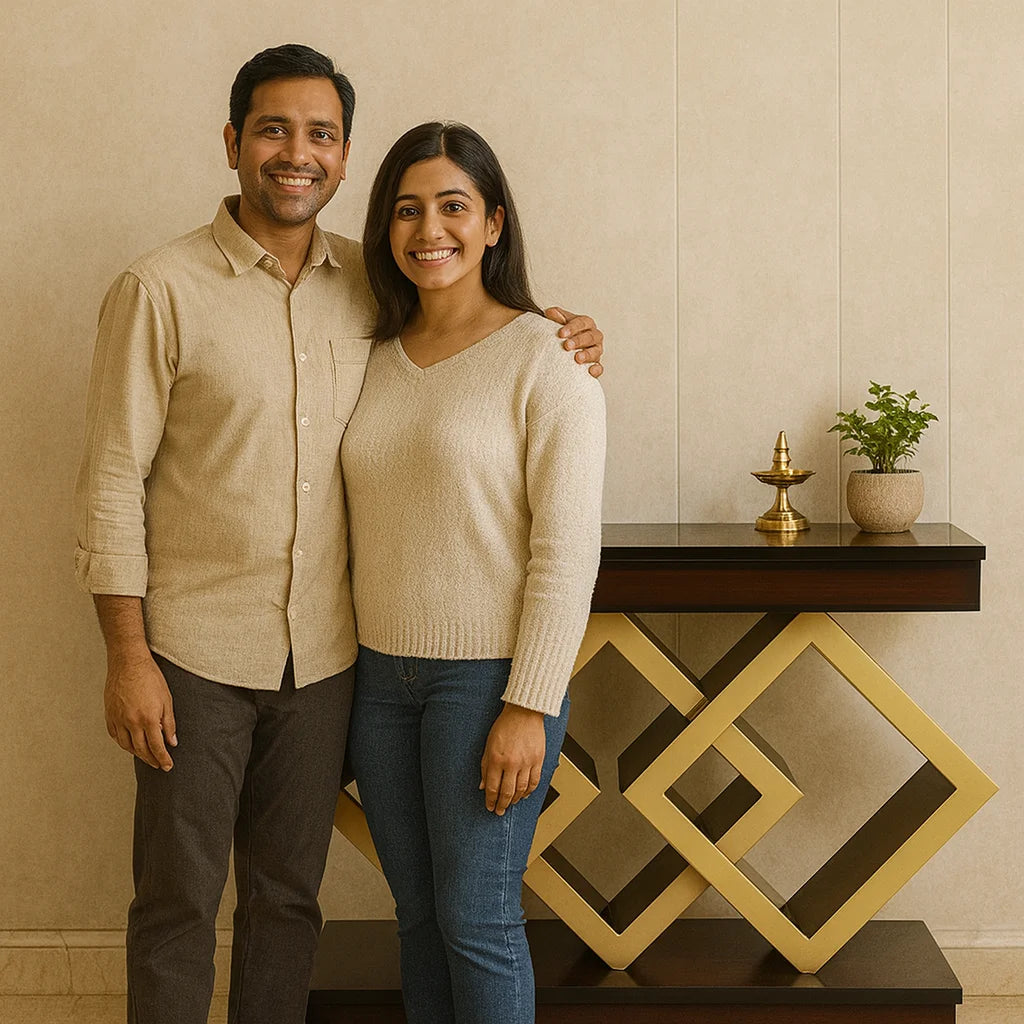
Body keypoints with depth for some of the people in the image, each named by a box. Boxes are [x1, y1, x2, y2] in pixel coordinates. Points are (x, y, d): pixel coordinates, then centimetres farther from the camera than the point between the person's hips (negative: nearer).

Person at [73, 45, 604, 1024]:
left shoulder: (370, 285, 5)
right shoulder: (160, 290, -8)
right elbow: (112, 480, -8)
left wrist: (552, 342, 0)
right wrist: (127, 656, -12)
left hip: (323, 651, 4)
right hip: (194, 649, -4)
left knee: (288, 896, 15)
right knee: (178, 902, 6)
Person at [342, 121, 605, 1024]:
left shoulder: (545, 358, -9)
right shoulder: (376, 358, 9)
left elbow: (568, 548, -13)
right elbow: (362, 529, 14)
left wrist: (529, 707, -17)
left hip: (488, 675, -6)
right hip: (381, 674, 6)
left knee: (476, 920, -1)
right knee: (417, 913, 12)